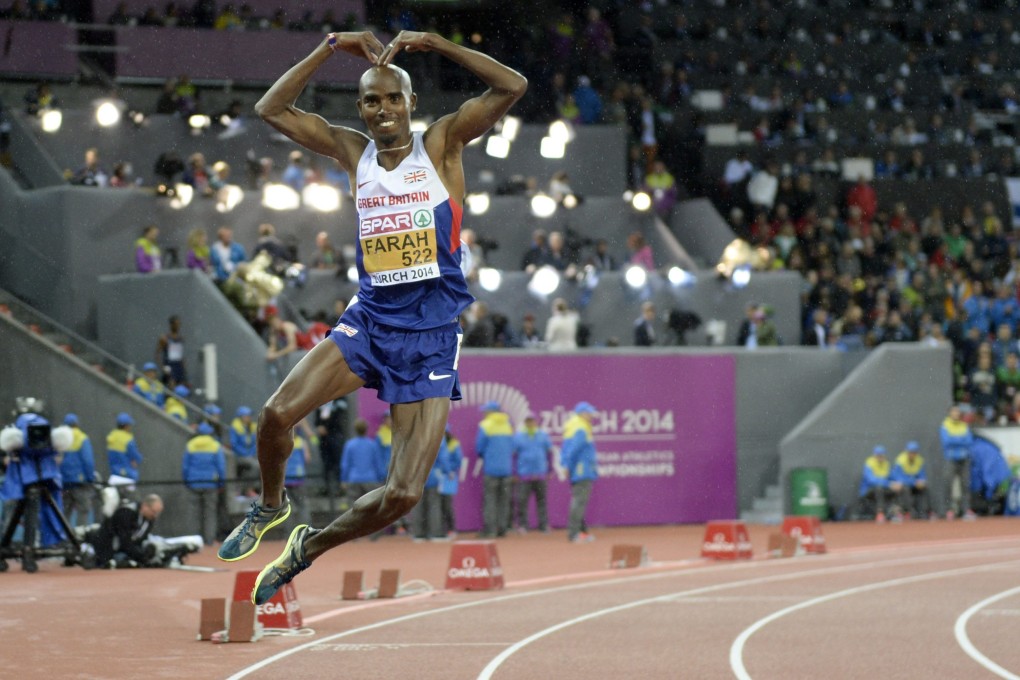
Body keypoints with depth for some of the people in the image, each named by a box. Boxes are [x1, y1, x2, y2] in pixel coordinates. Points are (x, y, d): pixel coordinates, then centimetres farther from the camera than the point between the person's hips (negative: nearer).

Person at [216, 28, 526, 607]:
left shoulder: (442, 143, -1)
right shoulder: (354, 151, 8)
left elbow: (513, 87, -14)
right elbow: (272, 109, 6)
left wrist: (433, 44, -16)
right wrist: (332, 48, -3)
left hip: (432, 335, -2)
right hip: (369, 320, 2)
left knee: (404, 494, -10)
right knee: (278, 413, -22)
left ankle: (308, 549, 15)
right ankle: (271, 505, 10)